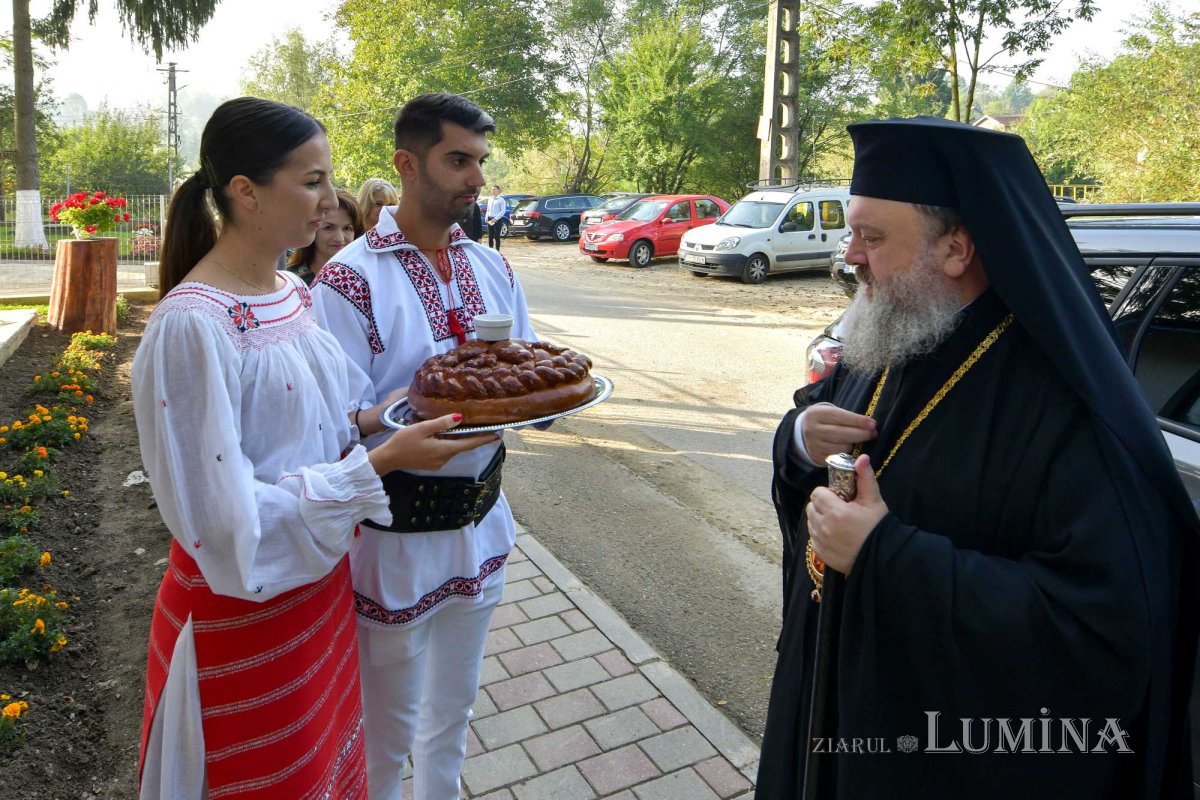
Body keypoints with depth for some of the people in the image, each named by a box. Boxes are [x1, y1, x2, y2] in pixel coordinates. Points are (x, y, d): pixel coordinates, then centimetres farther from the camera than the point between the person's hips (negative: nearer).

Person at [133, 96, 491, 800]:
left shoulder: (293, 292, 1)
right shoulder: (190, 326, -25)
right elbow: (226, 519, -25)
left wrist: (385, 413, -4)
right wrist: (382, 462, -27)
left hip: (320, 582, 7)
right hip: (242, 610, -7)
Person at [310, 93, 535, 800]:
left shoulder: (492, 267, 3)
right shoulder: (349, 280, -16)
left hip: (481, 521, 6)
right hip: (396, 533, -6)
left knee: (455, 701, 25)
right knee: (390, 723, 16)